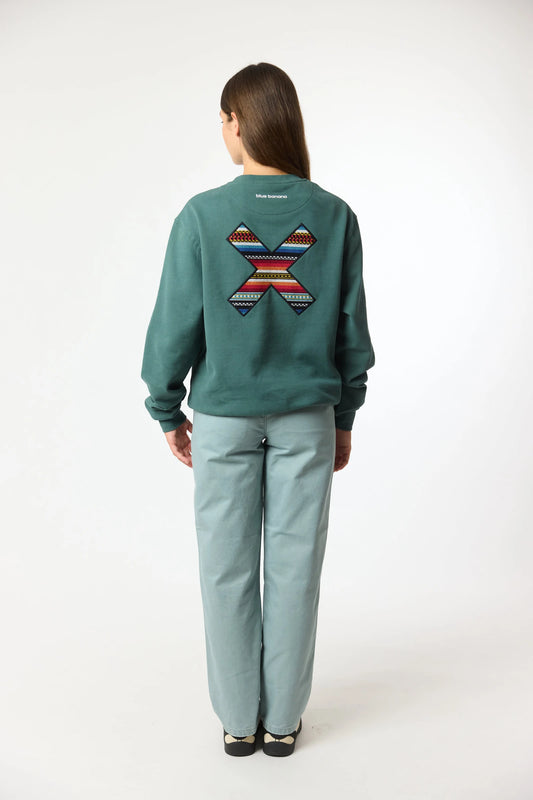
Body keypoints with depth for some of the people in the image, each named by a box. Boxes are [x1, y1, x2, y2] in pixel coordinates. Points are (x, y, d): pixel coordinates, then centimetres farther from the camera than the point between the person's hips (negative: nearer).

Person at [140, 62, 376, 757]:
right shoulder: (334, 216, -3)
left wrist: (168, 411, 7)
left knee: (228, 569, 11)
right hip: (306, 418, 2)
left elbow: (176, 324, -6)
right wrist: (345, 417, 12)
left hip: (225, 417, -1)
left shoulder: (202, 215, -9)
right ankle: (283, 720, 25)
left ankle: (238, 721, 25)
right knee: (294, 568, 11)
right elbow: (352, 328, 1)